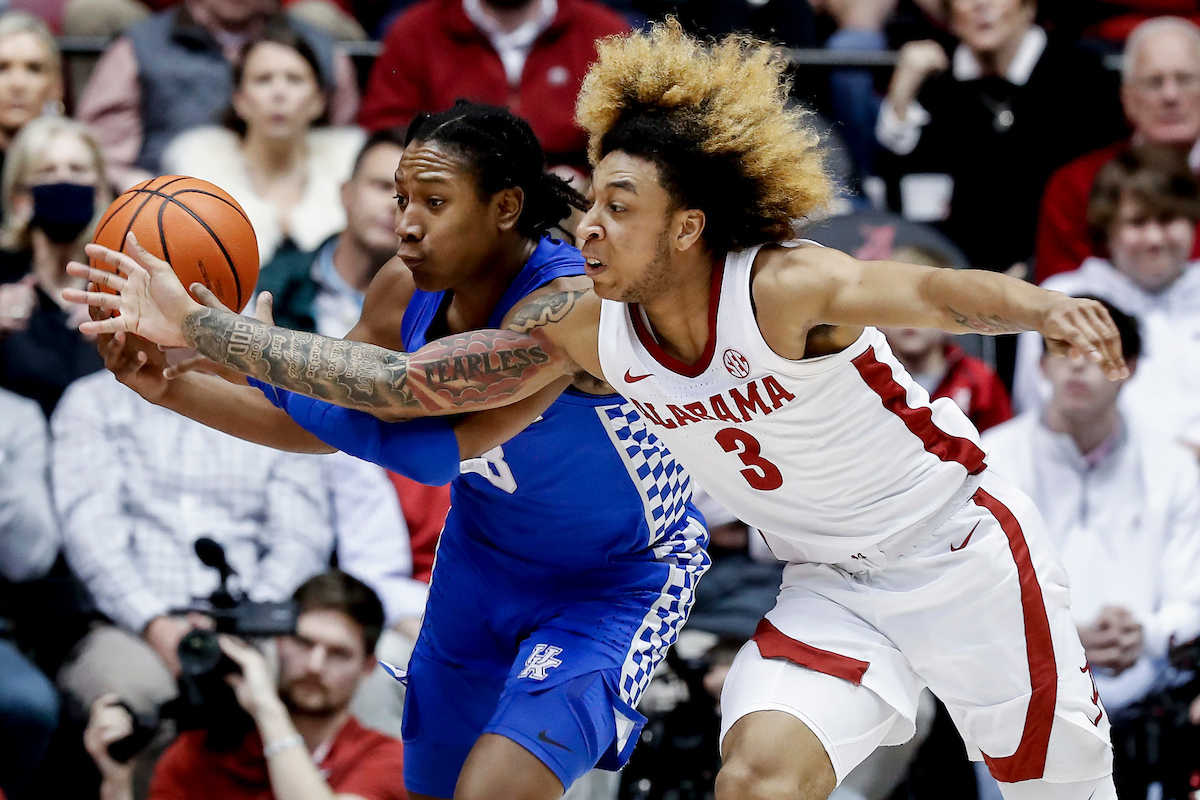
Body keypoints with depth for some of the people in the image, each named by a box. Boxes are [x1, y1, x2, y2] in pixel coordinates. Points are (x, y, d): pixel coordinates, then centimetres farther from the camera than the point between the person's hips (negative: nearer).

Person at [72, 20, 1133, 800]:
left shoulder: (783, 290, -28)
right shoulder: (590, 329, -11)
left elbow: (934, 292, -47)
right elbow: (397, 384, -7)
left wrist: (1043, 309, -69)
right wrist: (199, 327, -11)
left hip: (963, 548, -4)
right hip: (830, 591, 4)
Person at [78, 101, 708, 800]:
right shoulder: (409, 290, -11)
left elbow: (428, 449, -41)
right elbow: (321, 423, 3)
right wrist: (173, 386, -11)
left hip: (619, 577, -7)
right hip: (487, 553, 7)